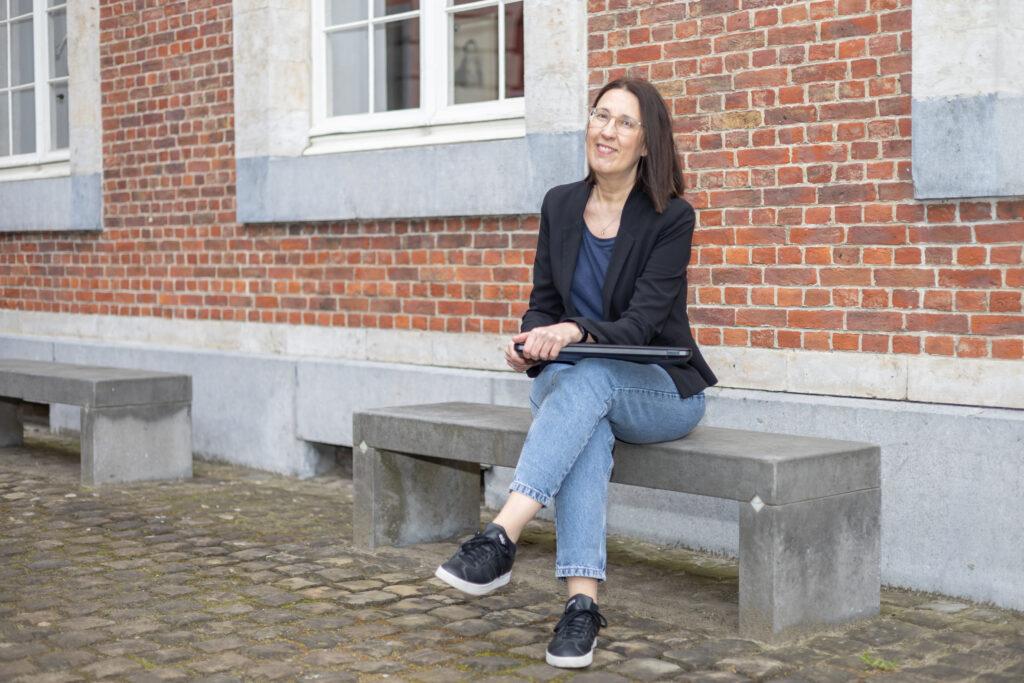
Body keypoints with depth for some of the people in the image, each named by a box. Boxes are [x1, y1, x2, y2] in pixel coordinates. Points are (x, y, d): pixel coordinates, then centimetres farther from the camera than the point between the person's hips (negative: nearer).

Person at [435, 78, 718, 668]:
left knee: (589, 379, -37)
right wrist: (531, 343, -18)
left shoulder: (672, 217, -10)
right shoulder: (560, 205, 4)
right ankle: (582, 602, -43)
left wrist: (575, 332, -39)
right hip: (573, 382, 3)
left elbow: (642, 322, -19)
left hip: (661, 390, -3)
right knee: (587, 430, -35)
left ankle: (501, 539, -46)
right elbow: (544, 303, 7)